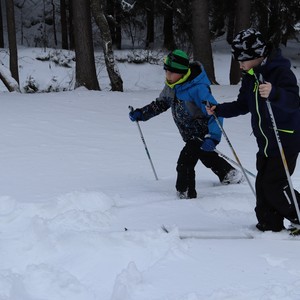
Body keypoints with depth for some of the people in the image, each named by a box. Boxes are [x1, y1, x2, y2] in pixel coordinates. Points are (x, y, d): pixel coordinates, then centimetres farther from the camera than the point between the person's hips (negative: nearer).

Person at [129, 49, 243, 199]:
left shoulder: (197, 88, -31)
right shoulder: (171, 86, -5)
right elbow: (160, 104, 14)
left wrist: (213, 137, -45)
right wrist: (141, 113, 2)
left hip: (202, 132, -9)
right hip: (190, 134, 9)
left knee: (185, 163, -20)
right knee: (206, 156, 28)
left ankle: (186, 196, -11)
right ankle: (231, 175, 52)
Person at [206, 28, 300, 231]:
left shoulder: (280, 71, -17)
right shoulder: (250, 76, 9)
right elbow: (243, 105, 20)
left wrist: (273, 93, -49)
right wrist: (218, 110, 9)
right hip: (265, 142, 8)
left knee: (273, 184, -11)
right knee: (263, 183, 6)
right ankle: (270, 225, 14)